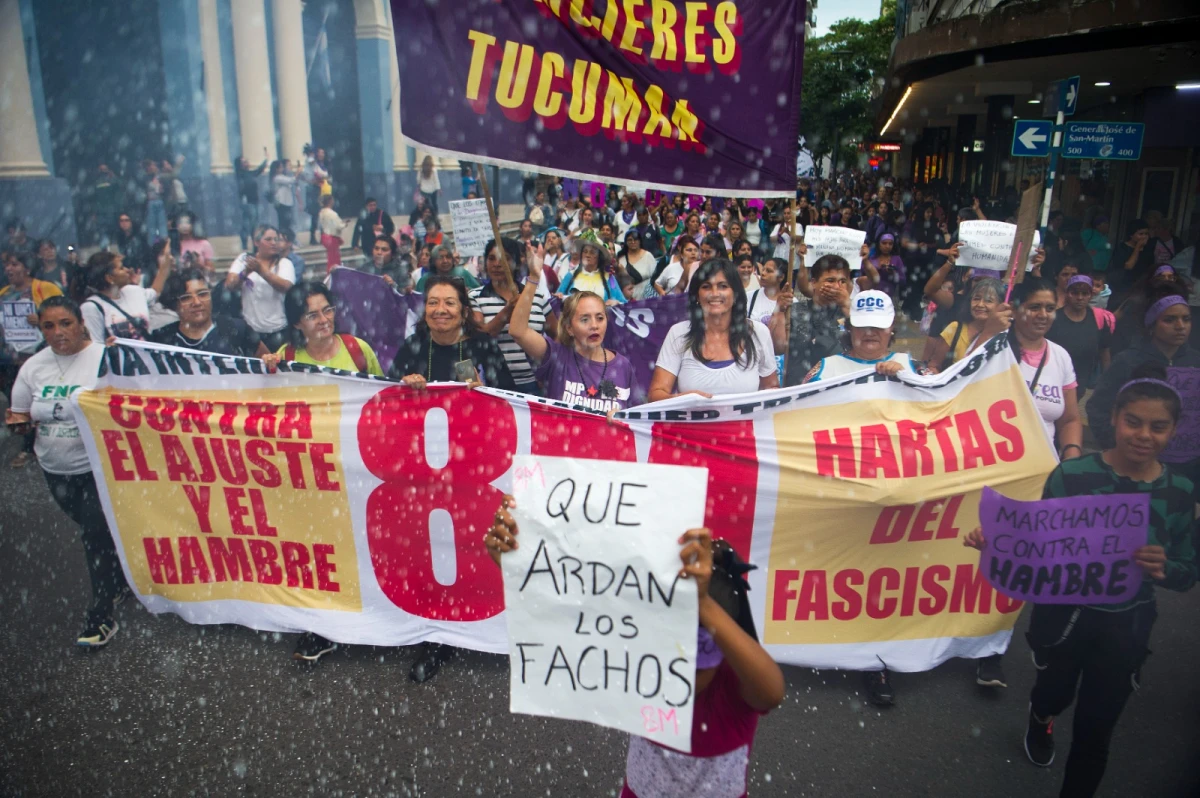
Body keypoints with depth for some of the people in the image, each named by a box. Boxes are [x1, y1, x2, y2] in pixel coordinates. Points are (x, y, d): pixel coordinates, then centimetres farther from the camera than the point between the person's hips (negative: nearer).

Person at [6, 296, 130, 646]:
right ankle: (121, 580, 42)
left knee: (96, 535, -5)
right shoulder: (33, 367, 2)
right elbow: (20, 418, 11)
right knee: (92, 530, 19)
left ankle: (101, 617, 6)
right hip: (56, 470, 6)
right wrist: (17, 423, -10)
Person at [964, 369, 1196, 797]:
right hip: (1064, 614, -1)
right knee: (1056, 693, 25)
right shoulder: (1072, 474, -18)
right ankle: (1040, 720, 64)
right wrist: (993, 541, -32)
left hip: (1126, 626, 1)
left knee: (1095, 730, 12)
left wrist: (1164, 568, -23)